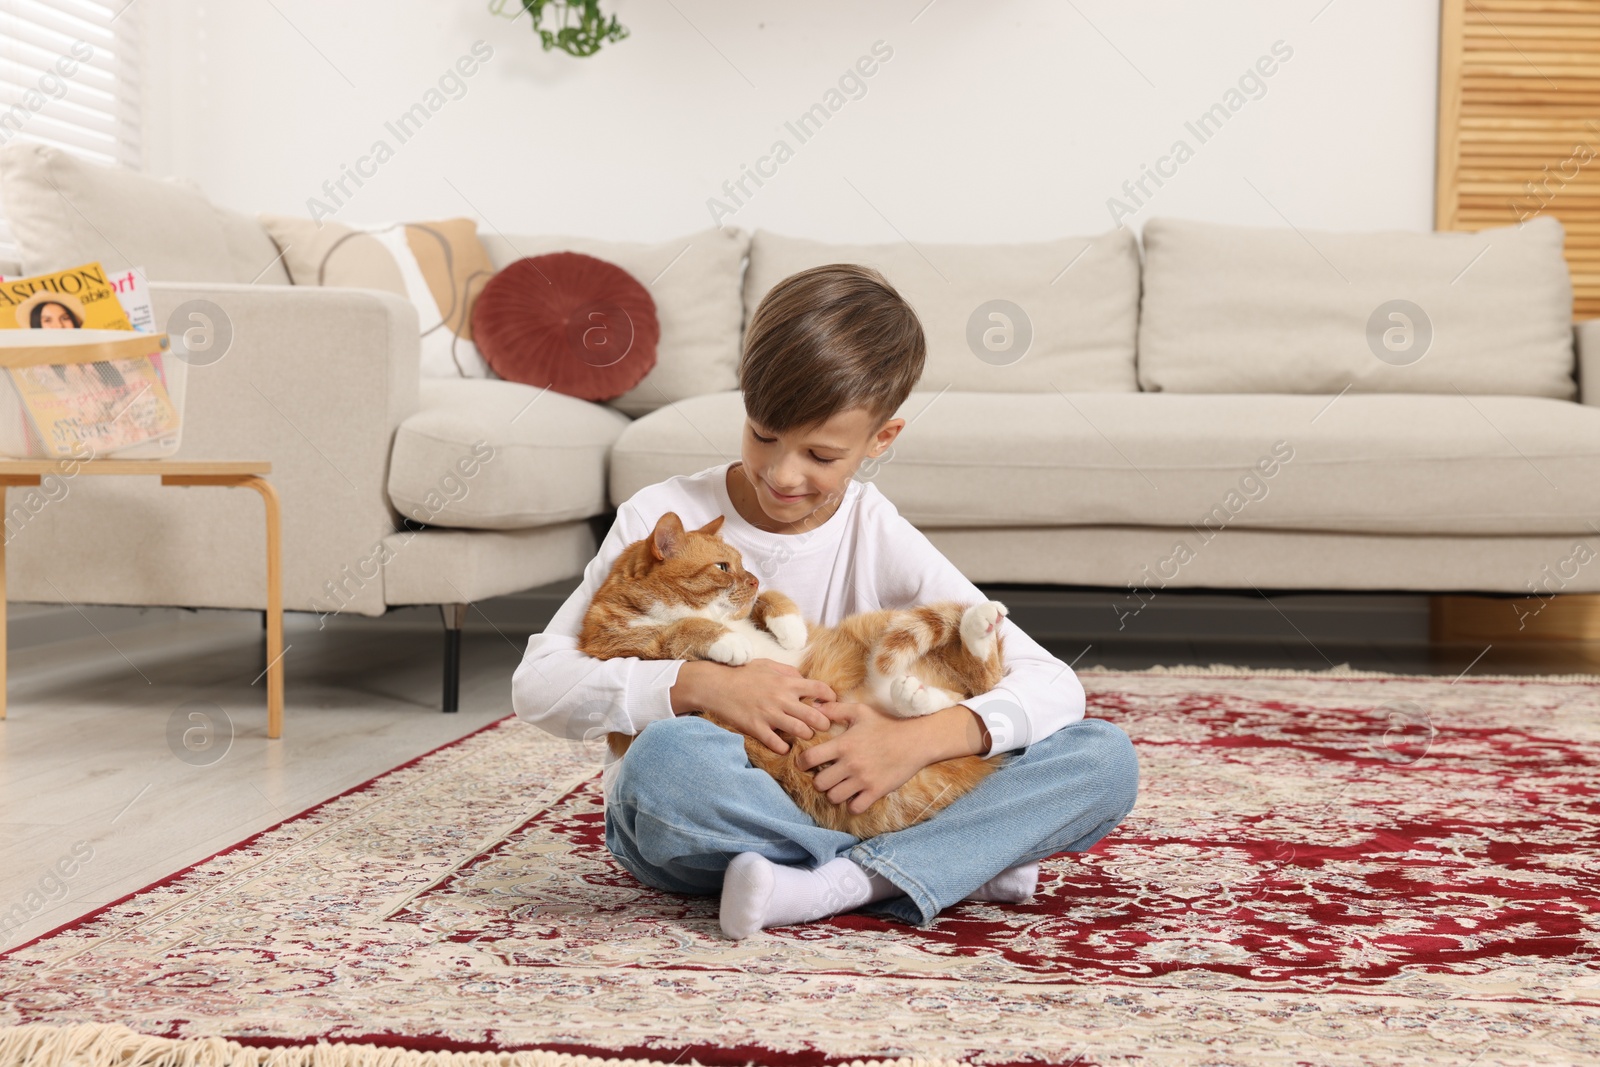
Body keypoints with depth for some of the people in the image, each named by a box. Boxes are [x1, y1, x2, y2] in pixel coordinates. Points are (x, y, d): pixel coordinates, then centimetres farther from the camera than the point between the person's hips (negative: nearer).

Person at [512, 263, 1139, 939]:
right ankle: (960, 862, -23)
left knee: (1106, 759, -14)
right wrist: (699, 685, -25)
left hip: (849, 802, 2)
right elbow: (537, 685, -12)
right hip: (696, 822, -2)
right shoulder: (664, 520, -6)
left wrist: (922, 739, -25)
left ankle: (835, 885, -28)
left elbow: (1055, 686, -7)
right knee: (667, 756, -40)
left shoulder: (879, 538, -2)